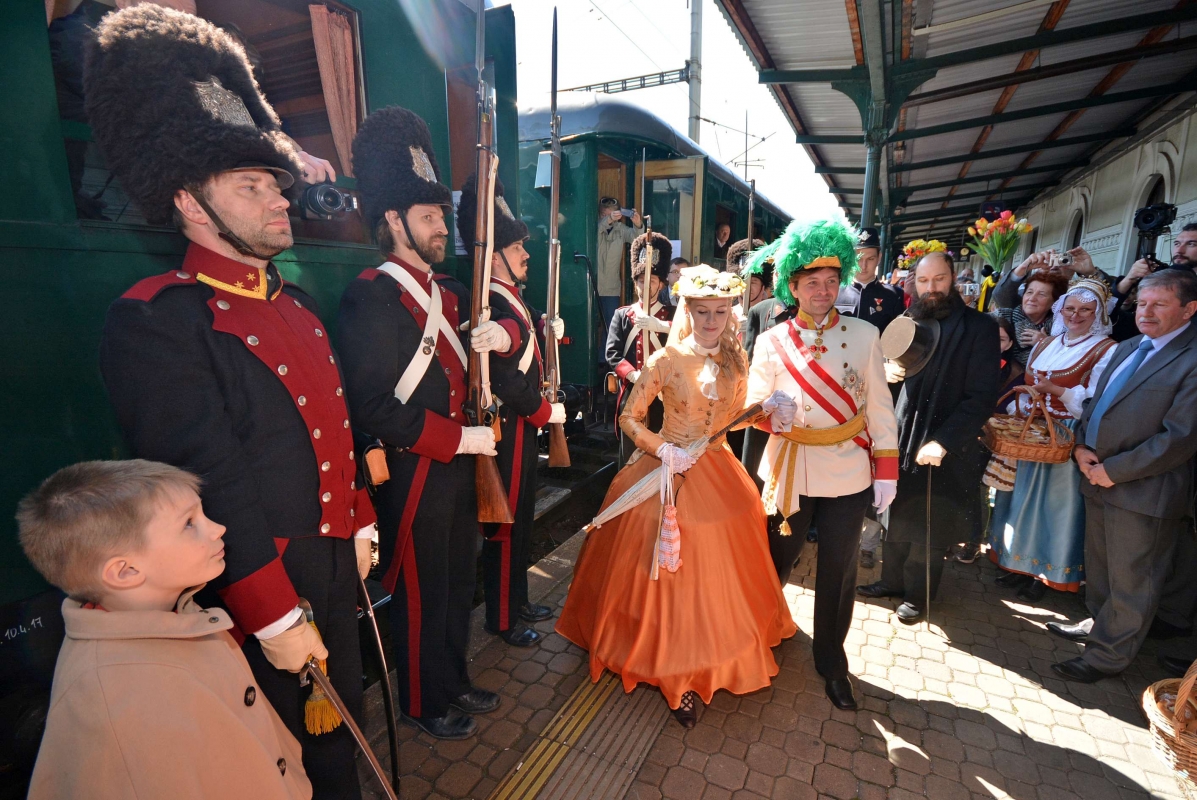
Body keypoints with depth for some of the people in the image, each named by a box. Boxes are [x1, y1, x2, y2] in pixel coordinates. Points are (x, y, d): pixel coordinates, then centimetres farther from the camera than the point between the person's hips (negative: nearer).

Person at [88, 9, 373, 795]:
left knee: (341, 719, 26)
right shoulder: (152, 319, -18)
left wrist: (361, 526, 13)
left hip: (337, 560, 7)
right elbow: (211, 483, -21)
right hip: (254, 584, -7)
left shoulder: (299, 304, 7)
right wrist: (274, 617, -18)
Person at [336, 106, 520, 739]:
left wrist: (502, 333, -9)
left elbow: (507, 327, 16)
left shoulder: (447, 291, 11)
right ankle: (425, 703, 35)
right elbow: (374, 407, -23)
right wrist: (460, 438, -19)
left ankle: (454, 682, 44)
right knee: (420, 593, 11)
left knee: (459, 582, 21)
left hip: (458, 463, 8)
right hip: (413, 472, -8)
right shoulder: (371, 295, -16)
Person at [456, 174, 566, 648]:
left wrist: (545, 329, 7)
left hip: (523, 427, 10)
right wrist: (547, 412, -13)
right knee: (506, 524, 5)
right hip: (509, 430, -10)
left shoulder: (511, 298, 11)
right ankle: (503, 619, 24)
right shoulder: (493, 307, -21)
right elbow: (508, 382, -26)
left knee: (521, 518, 20)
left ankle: (518, 600, 38)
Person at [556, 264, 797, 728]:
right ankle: (675, 673, 24)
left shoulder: (735, 359, 1)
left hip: (719, 474, 5)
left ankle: (711, 662, 37)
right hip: (670, 473, -4)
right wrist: (664, 450, -20)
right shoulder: (667, 360, -13)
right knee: (673, 574, 4)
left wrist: (768, 410, -9)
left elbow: (734, 415, 10)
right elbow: (629, 418, -9)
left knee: (719, 572, 13)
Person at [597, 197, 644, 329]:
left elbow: (636, 238, -12)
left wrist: (638, 225, -34)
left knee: (611, 325, 5)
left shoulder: (621, 229, 3)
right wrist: (608, 220, -43)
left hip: (611, 288, 2)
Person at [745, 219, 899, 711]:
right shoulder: (772, 342, -1)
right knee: (775, 564, 14)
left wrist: (887, 469, -1)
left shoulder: (865, 335, -1)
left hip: (848, 476, 0)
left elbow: (880, 407, 1)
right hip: (788, 472, 0)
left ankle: (832, 665, 33)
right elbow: (753, 404, 0)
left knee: (838, 575, 12)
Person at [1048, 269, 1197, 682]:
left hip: (1142, 490, -8)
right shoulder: (1128, 348, 11)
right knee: (1098, 566, 23)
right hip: (1099, 479, 8)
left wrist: (1114, 470, -17)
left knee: (1129, 580, 8)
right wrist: (1082, 444, -1)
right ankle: (1098, 622, 41)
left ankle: (1107, 655, 21)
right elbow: (1096, 401, 16)